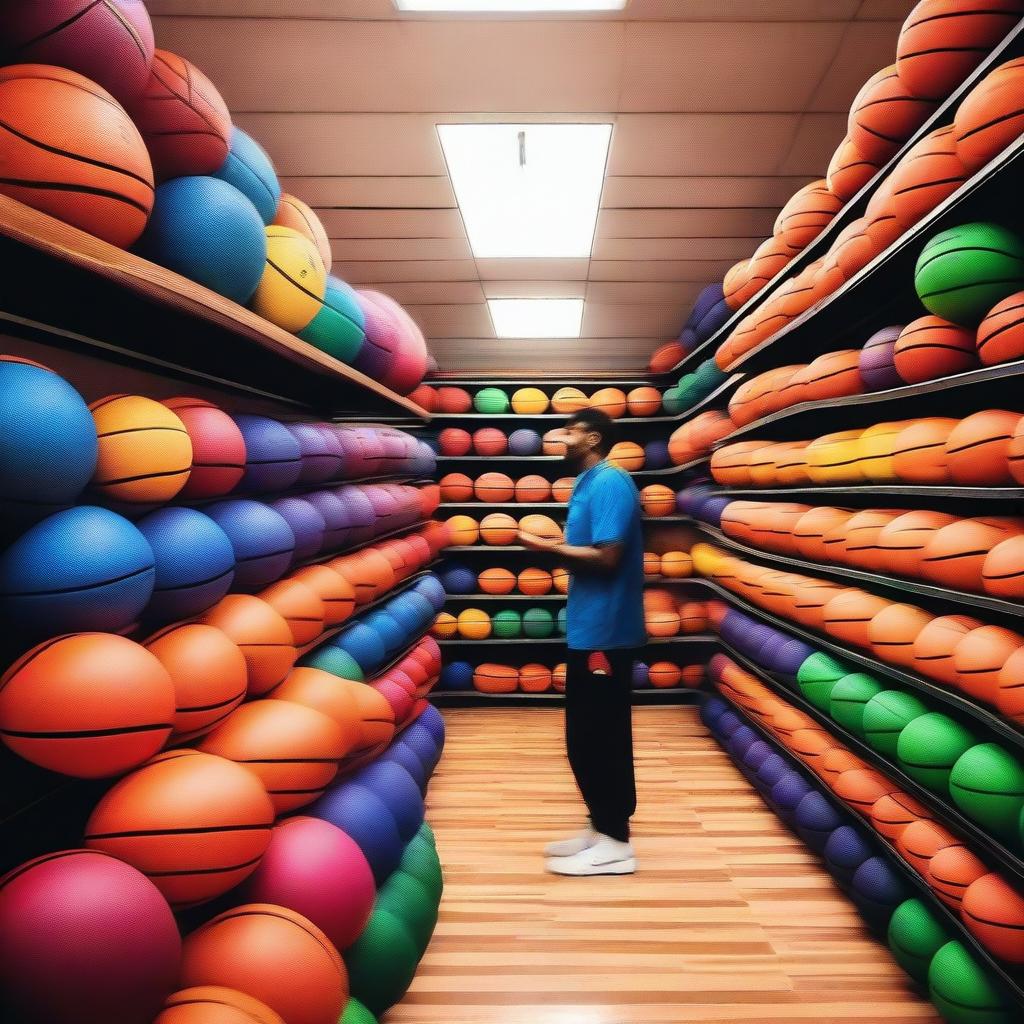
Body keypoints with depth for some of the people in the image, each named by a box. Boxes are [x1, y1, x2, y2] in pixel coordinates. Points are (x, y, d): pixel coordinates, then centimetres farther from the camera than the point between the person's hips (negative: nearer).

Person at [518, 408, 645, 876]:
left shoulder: (610, 483, -14)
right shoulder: (589, 484, 15)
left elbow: (606, 557, -22)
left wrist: (548, 547, -15)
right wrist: (555, 546, 4)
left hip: (603, 630, -10)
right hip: (589, 627, 10)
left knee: (597, 737, -2)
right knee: (591, 735, 16)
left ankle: (614, 842, 10)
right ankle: (602, 829, 27)